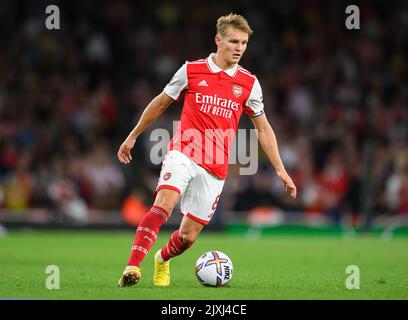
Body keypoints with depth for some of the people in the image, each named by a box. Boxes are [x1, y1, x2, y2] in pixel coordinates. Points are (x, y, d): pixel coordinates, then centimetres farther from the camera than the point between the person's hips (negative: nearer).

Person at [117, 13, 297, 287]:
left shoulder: (249, 84, 6)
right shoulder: (191, 70, 2)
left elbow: (263, 128, 14)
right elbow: (160, 103, 15)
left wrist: (280, 170, 7)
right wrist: (133, 136, 19)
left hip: (215, 168, 2)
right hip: (183, 153, -2)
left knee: (188, 236, 4)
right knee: (164, 204, -29)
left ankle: (162, 260, 36)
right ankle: (133, 267, -32)